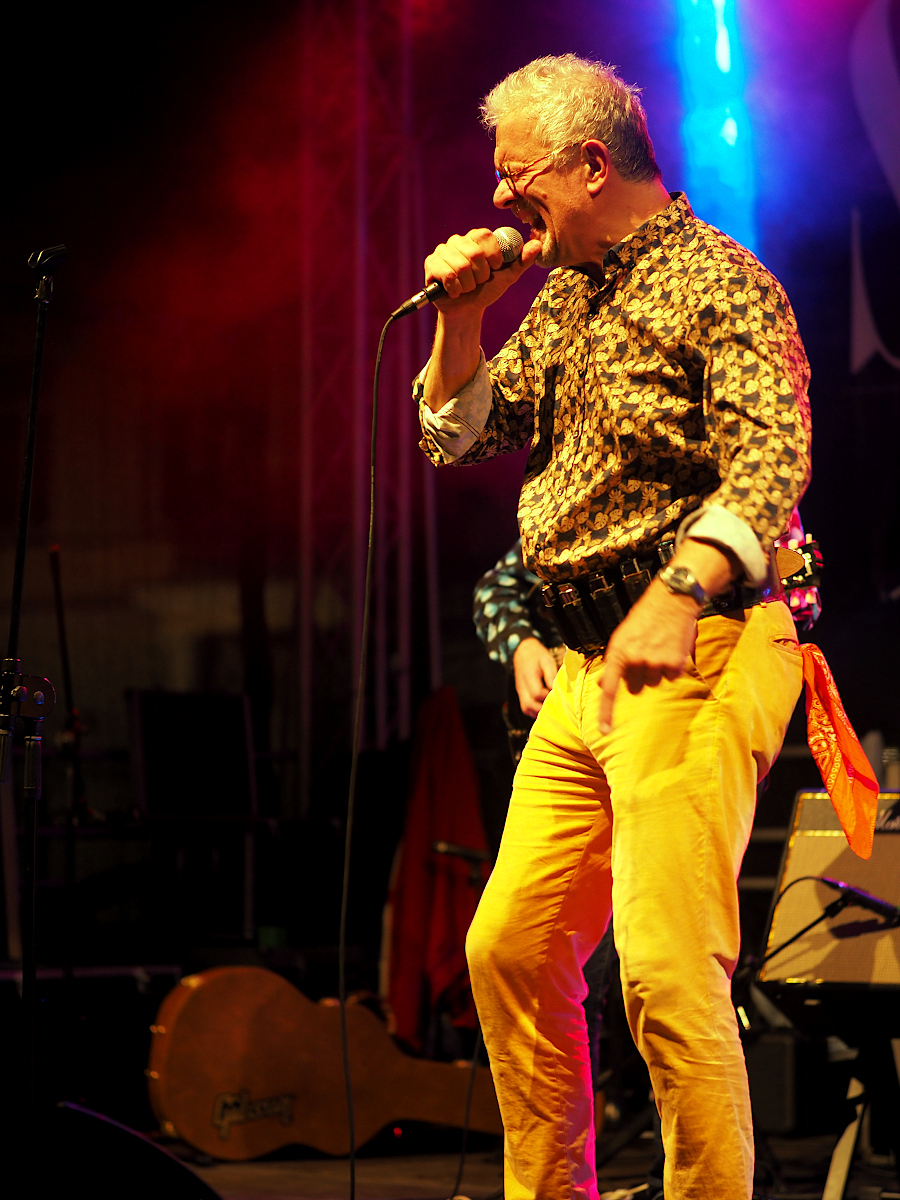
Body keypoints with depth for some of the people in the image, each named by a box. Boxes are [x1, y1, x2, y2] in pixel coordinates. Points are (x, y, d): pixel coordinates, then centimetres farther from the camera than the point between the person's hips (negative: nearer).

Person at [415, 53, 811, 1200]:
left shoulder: (720, 283, -8)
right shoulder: (565, 295, 18)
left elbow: (769, 464, -21)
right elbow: (459, 434, 25)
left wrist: (680, 593, -35)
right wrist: (462, 316, 8)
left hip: (696, 664, -9)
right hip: (584, 673, 9)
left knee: (666, 970, -17)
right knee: (509, 948, 11)